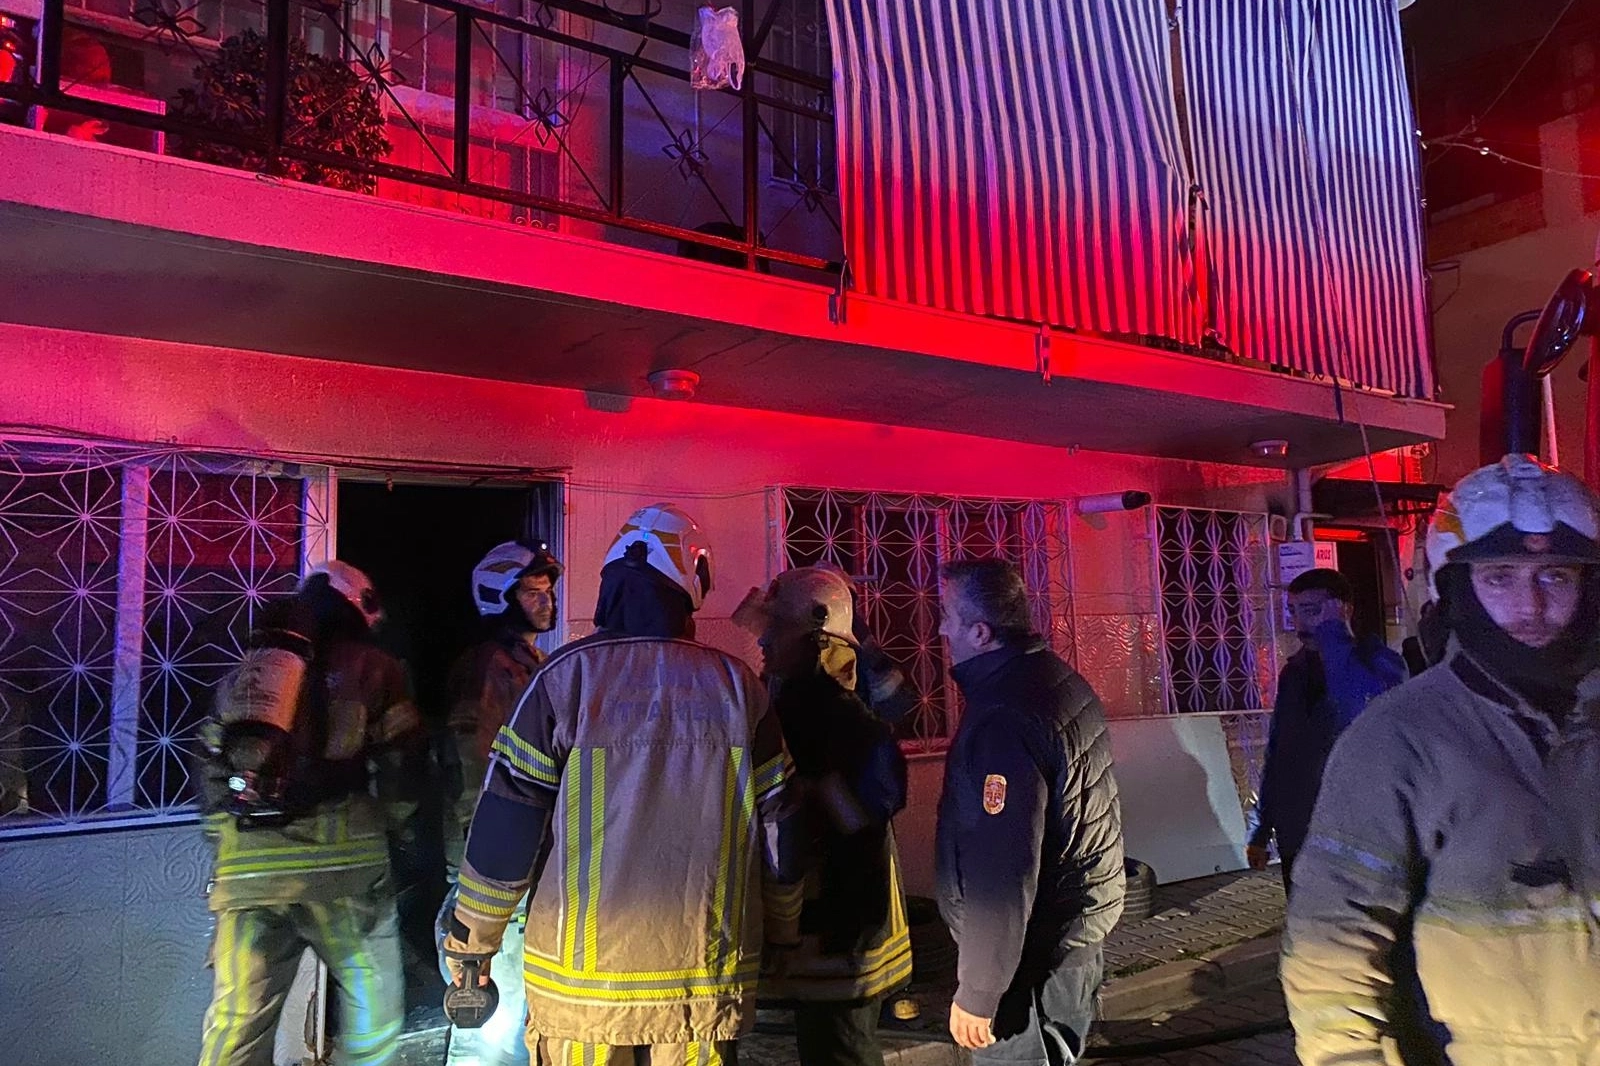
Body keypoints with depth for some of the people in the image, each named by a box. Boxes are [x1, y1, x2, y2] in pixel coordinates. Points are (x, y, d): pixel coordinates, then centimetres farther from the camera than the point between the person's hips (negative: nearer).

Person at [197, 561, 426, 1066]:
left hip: (247, 860, 5)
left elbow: (212, 774, 22)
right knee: (373, 1004, 8)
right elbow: (400, 762, 2)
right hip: (340, 855, -4)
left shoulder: (243, 674, 23)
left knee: (237, 1019, 8)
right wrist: (388, 825, 17)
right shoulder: (371, 667, 8)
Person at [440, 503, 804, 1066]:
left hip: (582, 978, -1)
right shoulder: (736, 685, -2)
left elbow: (505, 825, -9)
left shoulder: (569, 675, -8)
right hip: (707, 977, 2)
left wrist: (470, 940, 4)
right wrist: (783, 934, 15)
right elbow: (779, 831, 1)